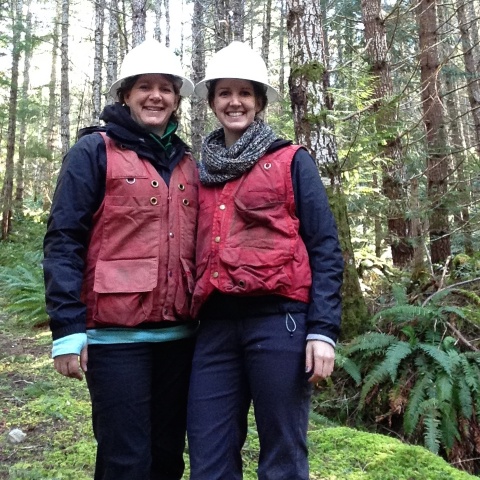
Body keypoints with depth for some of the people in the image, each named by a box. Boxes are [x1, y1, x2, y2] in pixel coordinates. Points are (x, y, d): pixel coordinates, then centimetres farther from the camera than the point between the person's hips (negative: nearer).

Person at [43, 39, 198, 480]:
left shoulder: (187, 164, 15)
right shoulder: (94, 151, -1)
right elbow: (64, 240, -7)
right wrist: (67, 328, -15)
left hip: (178, 333, 5)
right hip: (116, 333, -5)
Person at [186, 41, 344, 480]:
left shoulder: (292, 162, 6)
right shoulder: (202, 173, 17)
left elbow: (325, 248, 0)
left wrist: (323, 329, -9)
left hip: (279, 320, -3)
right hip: (215, 326, 4)